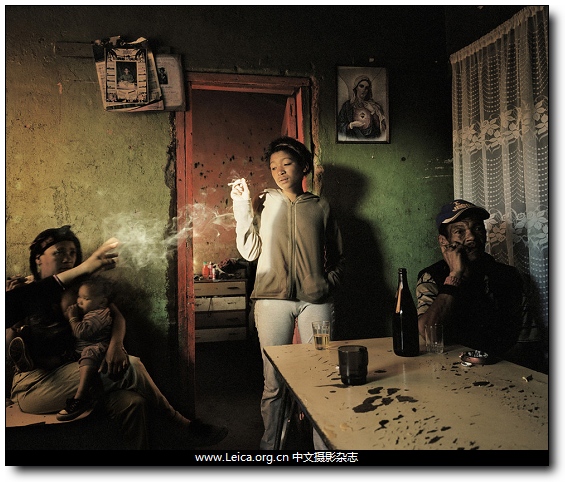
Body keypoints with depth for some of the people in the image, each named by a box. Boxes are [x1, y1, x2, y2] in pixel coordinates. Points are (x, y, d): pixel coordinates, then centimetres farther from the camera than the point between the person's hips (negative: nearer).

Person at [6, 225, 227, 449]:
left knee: (131, 402, -26)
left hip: (71, 376, 5)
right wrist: (82, 268, -35)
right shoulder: (20, 292, 1)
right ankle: (180, 425, -7)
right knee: (129, 367, -23)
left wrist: (116, 345, -23)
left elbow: (116, 314, 1)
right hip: (35, 385, -5)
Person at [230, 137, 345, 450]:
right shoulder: (263, 203, 10)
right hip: (273, 298, -1)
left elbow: (336, 257, 18)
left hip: (315, 300, 1)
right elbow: (250, 251, -1)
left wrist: (329, 283, 2)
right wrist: (242, 207, -5)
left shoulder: (320, 207, 12)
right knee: (273, 380, 4)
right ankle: (270, 442, 23)